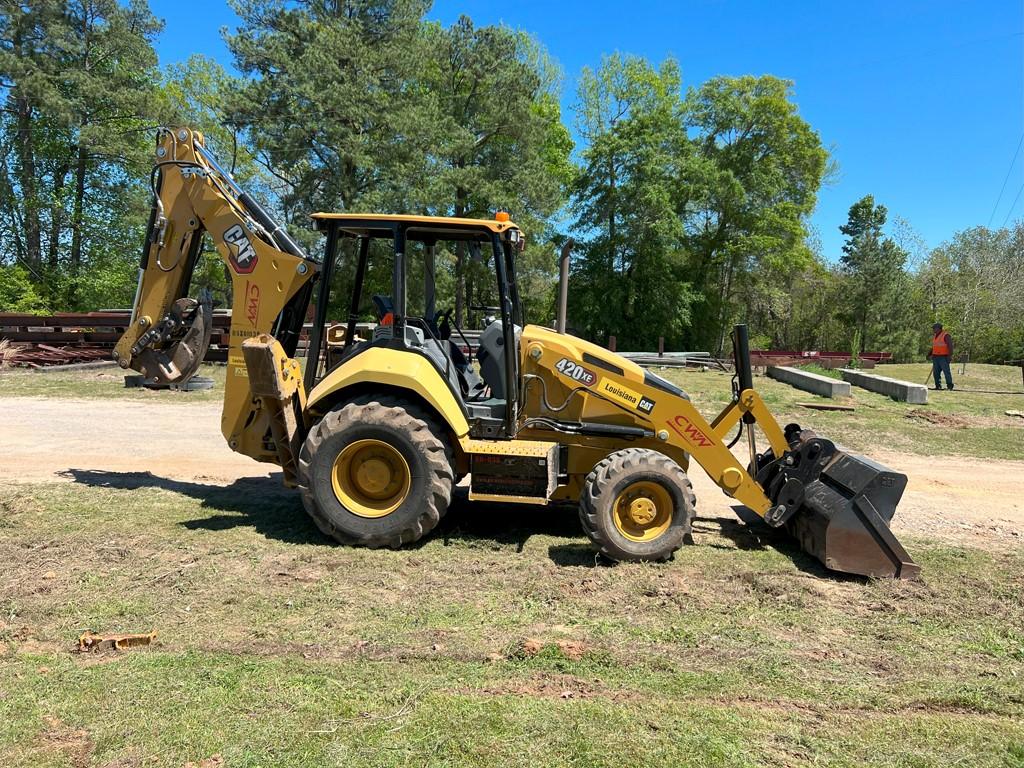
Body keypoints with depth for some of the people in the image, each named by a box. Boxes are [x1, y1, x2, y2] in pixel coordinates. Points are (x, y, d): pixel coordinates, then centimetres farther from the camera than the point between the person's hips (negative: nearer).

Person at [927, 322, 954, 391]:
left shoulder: (946, 336, -9)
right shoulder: (935, 336, 16)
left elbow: (950, 346, -14)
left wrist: (950, 356, -20)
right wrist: (929, 354, 16)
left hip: (943, 357, -8)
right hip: (935, 357, 8)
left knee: (946, 371, -8)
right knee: (936, 372, 5)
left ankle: (950, 386, -4)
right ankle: (938, 386, 10)